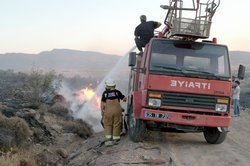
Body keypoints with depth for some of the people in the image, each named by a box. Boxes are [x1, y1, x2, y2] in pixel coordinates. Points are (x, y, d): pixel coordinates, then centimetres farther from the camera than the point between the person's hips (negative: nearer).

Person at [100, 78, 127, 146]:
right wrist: (124, 99, 33)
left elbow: (102, 103, -1)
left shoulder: (105, 93, 0)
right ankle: (115, 140, 11)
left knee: (108, 125, 9)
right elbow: (124, 98, 10)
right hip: (117, 110, 0)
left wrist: (102, 111, 8)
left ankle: (108, 139, -2)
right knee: (116, 125, 8)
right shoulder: (117, 92, 1)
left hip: (108, 111, 0)